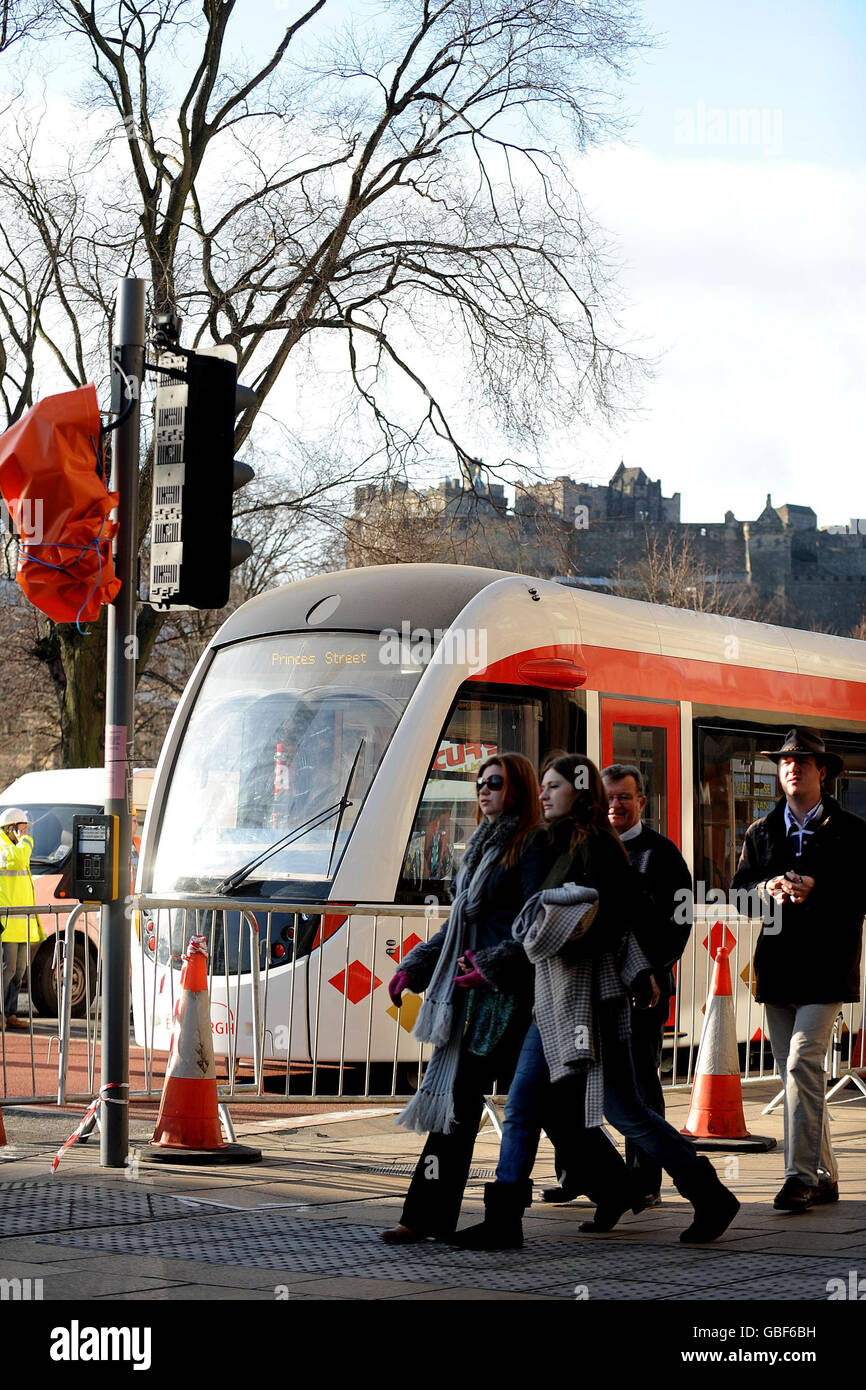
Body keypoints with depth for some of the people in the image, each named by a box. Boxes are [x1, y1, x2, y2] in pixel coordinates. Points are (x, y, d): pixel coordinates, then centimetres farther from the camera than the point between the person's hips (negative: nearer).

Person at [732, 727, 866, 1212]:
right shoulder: (761, 833, 16)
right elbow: (739, 890, 13)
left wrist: (816, 891, -18)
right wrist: (768, 889, -8)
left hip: (825, 962, -5)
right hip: (777, 966, 6)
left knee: (802, 1062, -18)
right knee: (793, 1072, 8)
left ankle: (802, 1175, -17)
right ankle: (825, 1177, 16)